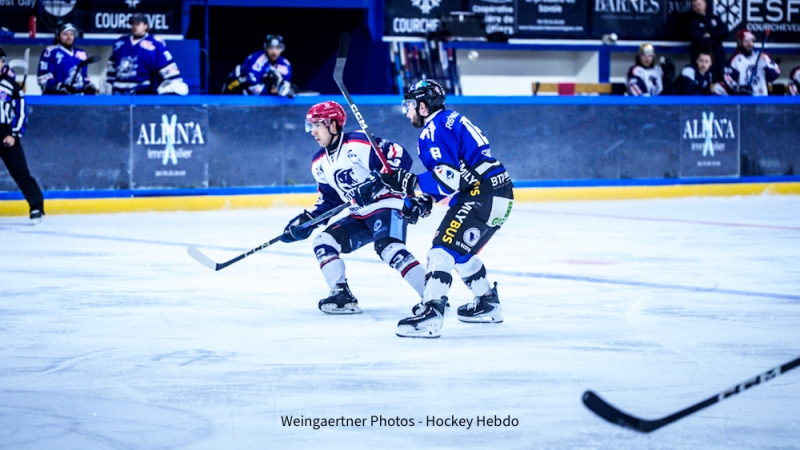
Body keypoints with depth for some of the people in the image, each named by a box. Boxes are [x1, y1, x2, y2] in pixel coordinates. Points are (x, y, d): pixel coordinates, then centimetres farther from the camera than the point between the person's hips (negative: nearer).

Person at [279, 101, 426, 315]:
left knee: (389, 248, -31)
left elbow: (400, 157, -21)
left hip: (388, 207, -9)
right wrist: (307, 220, 6)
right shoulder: (320, 163, 11)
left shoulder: (359, 143, -16)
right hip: (359, 216, 9)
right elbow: (329, 200, 19)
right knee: (324, 242, -4)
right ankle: (342, 296, -3)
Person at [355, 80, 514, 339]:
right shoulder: (450, 121, 21)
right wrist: (424, 201, 17)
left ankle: (430, 315, -29)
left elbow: (449, 178, -20)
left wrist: (407, 182, -17)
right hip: (498, 194, 11)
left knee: (444, 248, -17)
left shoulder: (435, 130, -11)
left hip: (482, 196, -11)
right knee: (460, 251, 25)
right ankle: (488, 305, 35)